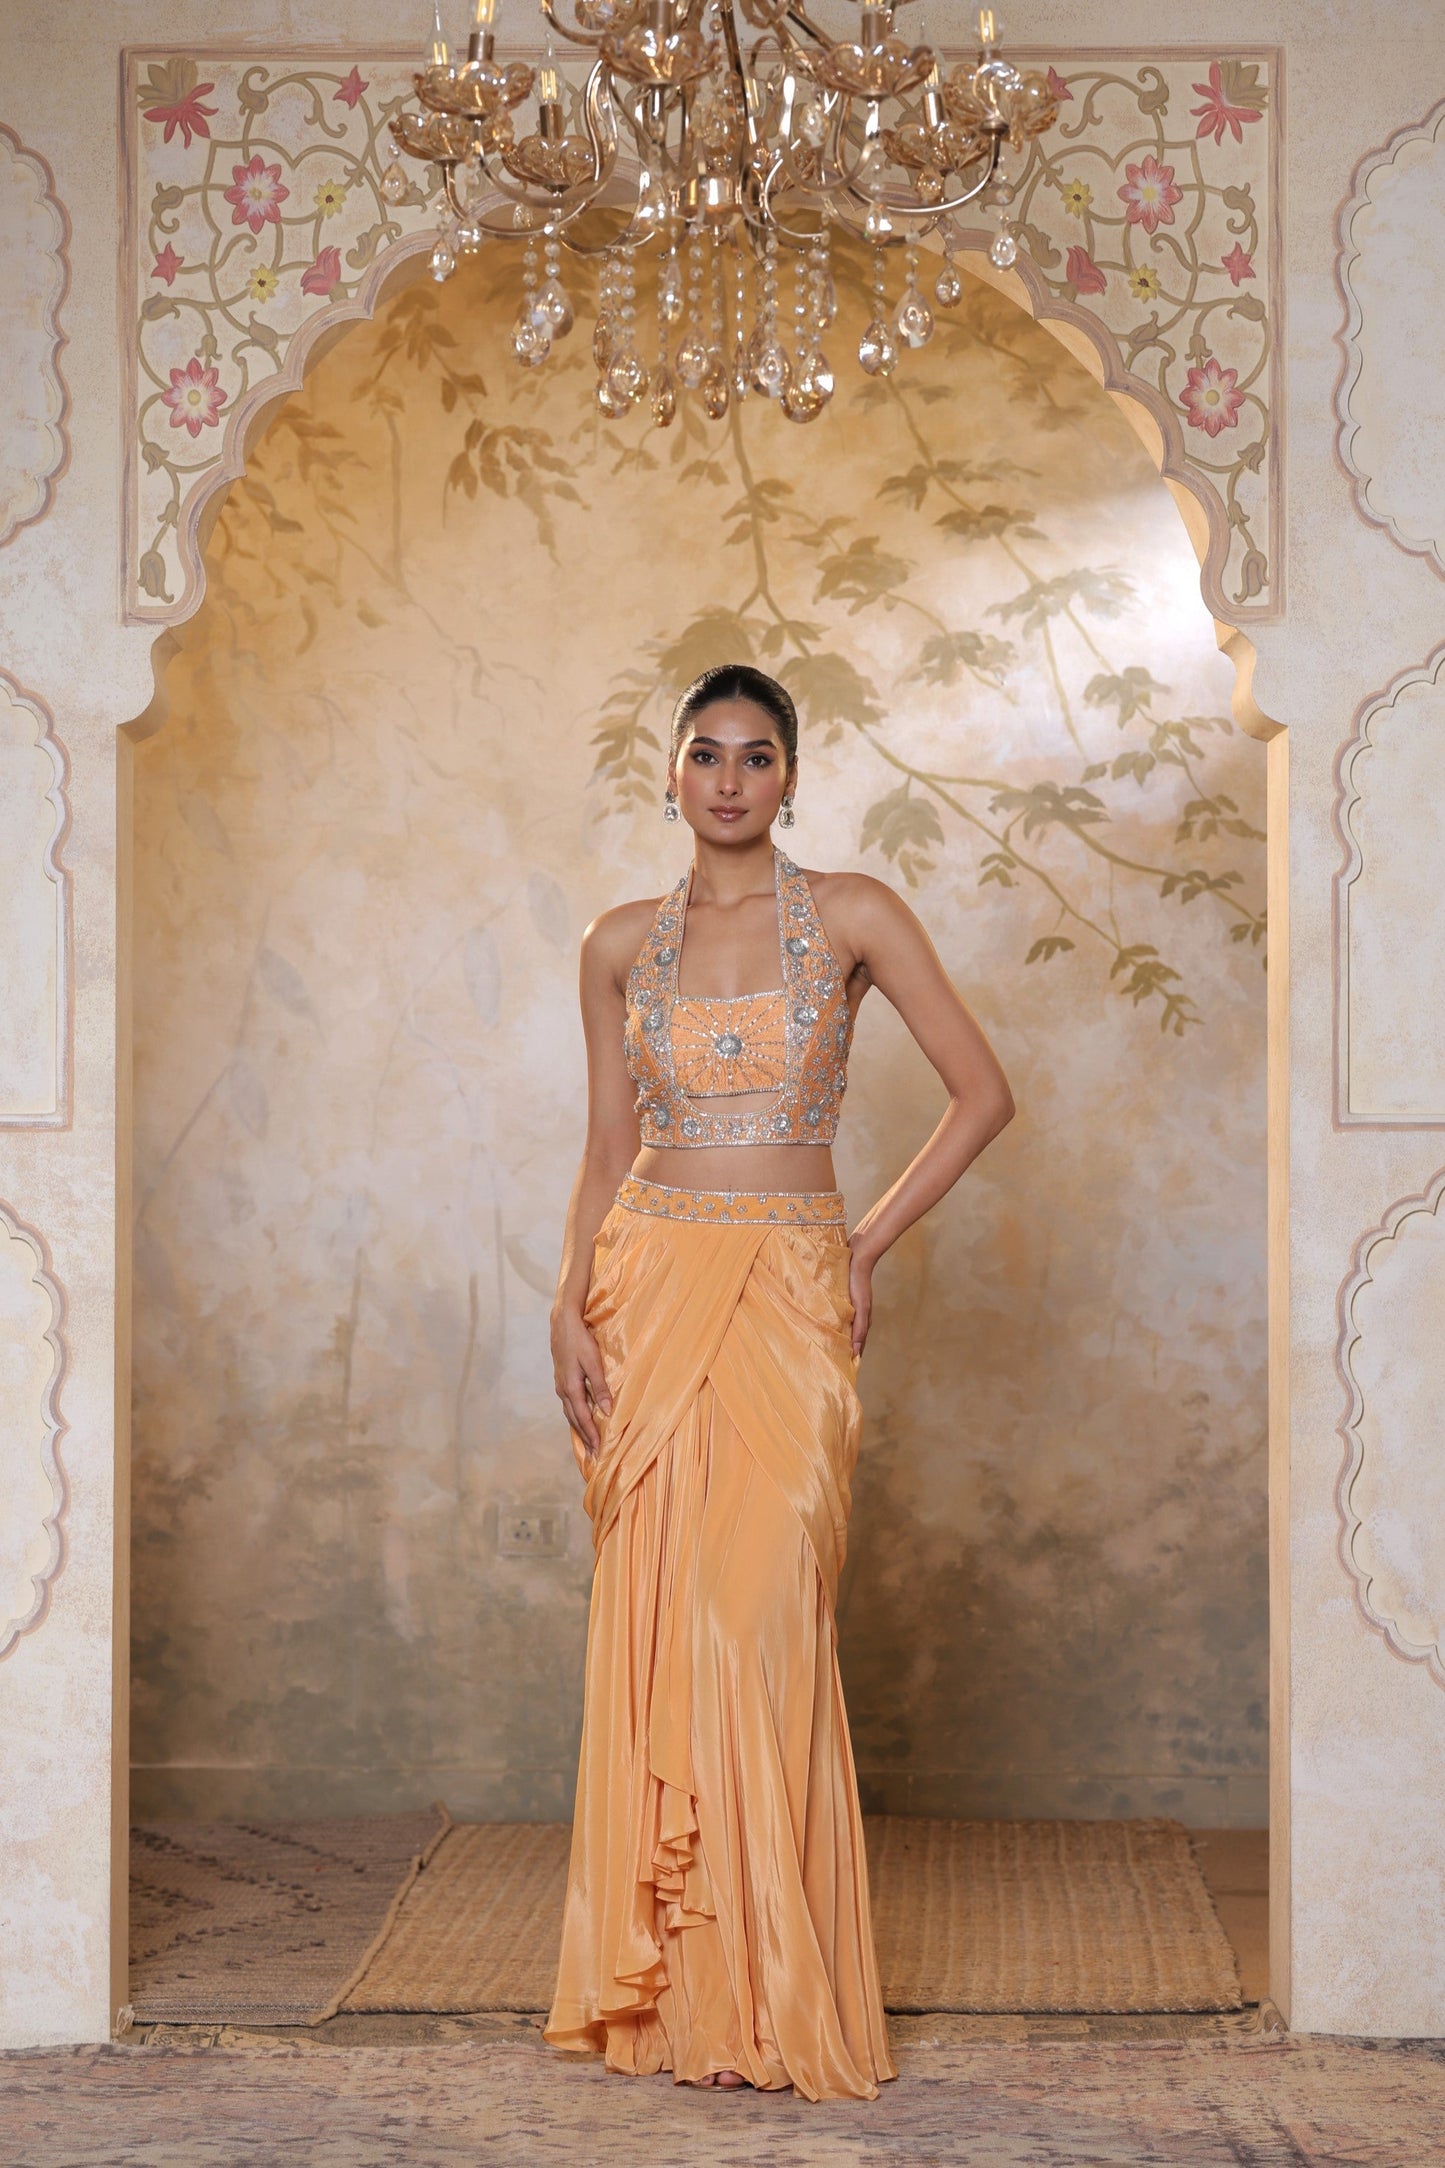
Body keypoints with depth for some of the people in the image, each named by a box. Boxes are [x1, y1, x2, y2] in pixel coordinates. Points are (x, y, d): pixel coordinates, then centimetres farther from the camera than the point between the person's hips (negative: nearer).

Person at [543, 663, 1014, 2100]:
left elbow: (982, 1092, 3)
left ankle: (776, 1996, 3)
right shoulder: (622, 945, 9)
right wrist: (569, 1310, -1)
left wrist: (871, 1242, 0)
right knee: (656, 1626, 0)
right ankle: (665, 1990, 10)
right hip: (651, 1291, 2)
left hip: (788, 1298, -2)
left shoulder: (853, 918, 2)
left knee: (762, 1621, -8)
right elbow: (608, 1151, 10)